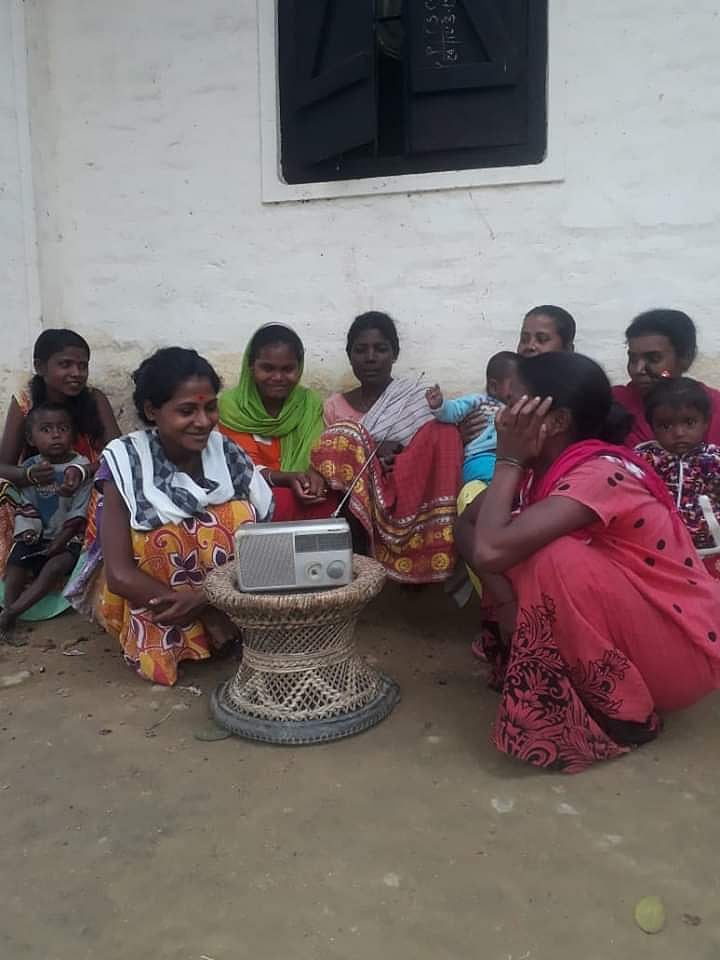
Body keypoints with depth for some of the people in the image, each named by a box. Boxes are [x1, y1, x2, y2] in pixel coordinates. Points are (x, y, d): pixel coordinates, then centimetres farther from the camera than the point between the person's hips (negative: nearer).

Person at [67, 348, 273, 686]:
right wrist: (210, 612, -27)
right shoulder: (125, 461, -21)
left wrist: (205, 597, -30)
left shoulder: (227, 453, -13)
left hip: (218, 591, 3)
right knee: (163, 536, -32)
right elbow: (120, 574, -25)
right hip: (141, 599, -2)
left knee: (240, 516, -23)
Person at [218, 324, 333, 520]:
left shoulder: (311, 403, 5)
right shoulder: (232, 404, -4)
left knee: (329, 502, -30)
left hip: (303, 491, 2)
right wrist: (287, 478, -28)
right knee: (285, 501, -35)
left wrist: (315, 474, -29)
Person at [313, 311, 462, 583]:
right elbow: (328, 459, 5)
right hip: (346, 506, 2)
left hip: (403, 501, -2)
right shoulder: (334, 406, 13)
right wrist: (372, 455, -15)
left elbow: (436, 455, -3)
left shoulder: (420, 399, 6)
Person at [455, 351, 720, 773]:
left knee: (555, 560, -28)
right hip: (621, 640, 8)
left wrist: (509, 459, -22)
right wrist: (504, 595, -19)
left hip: (683, 650, -8)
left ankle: (626, 715, -7)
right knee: (524, 553, -3)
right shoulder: (549, 464, -3)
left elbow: (491, 550, -37)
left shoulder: (602, 474, -28)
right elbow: (468, 524, -2)